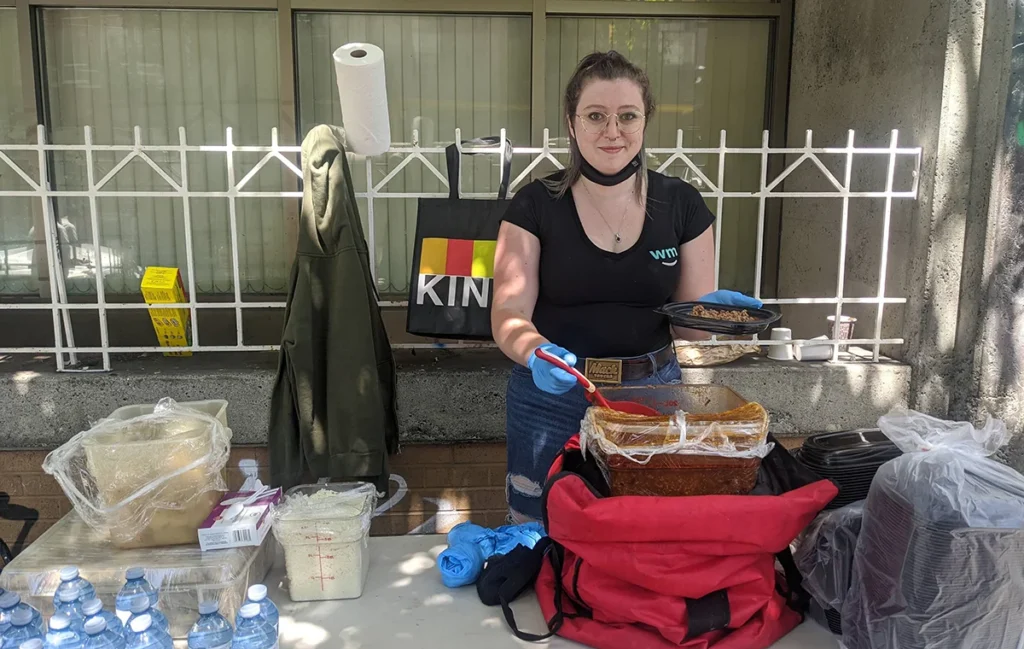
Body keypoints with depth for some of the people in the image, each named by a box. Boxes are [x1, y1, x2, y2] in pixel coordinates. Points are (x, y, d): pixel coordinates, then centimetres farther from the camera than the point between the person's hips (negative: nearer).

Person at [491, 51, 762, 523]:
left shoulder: (681, 205, -1)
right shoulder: (536, 205, -6)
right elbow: (508, 315, -12)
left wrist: (712, 309, -20)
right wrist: (537, 353, -33)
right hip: (552, 395, -1)